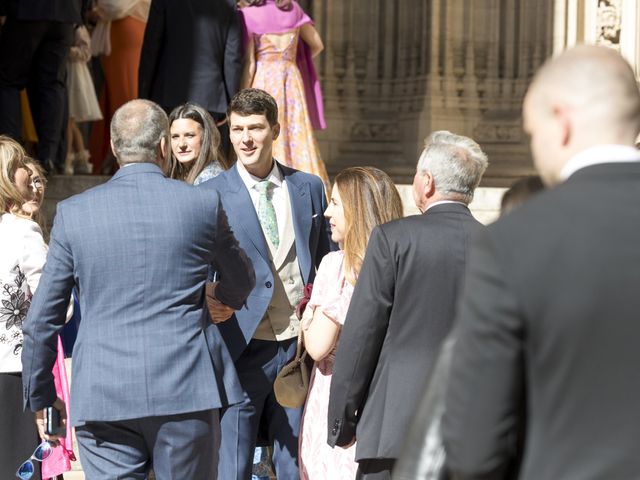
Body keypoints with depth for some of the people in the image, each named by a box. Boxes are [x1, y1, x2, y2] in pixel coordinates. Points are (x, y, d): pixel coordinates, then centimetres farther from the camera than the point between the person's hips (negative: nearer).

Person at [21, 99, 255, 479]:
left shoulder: (74, 213, 1)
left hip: (103, 395, 0)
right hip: (186, 390, 0)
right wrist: (219, 296, 42)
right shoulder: (203, 204, 0)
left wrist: (40, 395, 16)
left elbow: (43, 319, 4)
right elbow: (241, 282, 19)